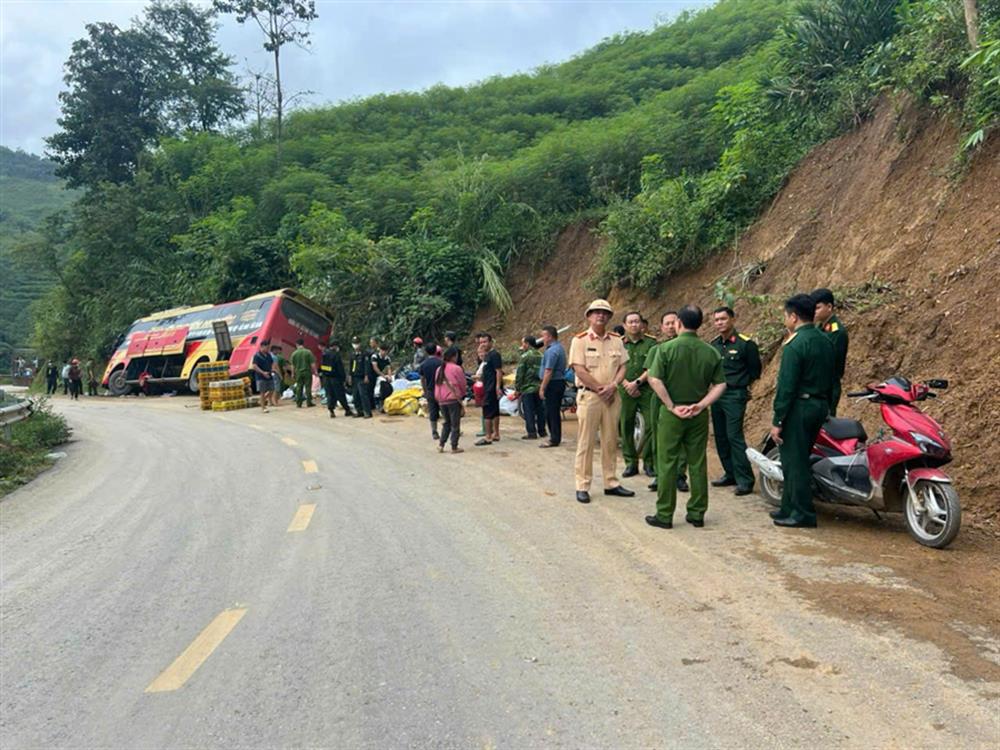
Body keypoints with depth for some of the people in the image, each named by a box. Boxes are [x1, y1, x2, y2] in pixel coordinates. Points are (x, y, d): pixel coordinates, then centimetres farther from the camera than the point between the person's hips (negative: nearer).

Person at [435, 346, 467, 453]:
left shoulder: (439, 369, 7)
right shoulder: (456, 369, -10)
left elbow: (437, 384, 11)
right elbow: (462, 384, -5)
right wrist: (462, 396, 13)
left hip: (441, 400, 6)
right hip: (454, 399, -6)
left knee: (447, 423, 19)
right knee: (455, 424, 4)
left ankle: (441, 445, 12)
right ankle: (454, 447, 7)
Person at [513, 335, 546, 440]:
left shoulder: (525, 356, -10)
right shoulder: (540, 356, 12)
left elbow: (519, 374, -12)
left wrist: (517, 389, -6)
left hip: (528, 388, -7)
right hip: (539, 387, 7)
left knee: (528, 411, -2)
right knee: (540, 410, 12)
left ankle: (531, 433, -3)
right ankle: (542, 431, 18)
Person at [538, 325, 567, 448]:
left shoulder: (551, 351, -17)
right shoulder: (560, 348, 15)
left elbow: (548, 371, -23)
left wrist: (542, 388, -20)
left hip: (553, 383, -10)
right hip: (560, 382, 10)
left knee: (551, 412, -4)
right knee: (554, 411, 16)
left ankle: (554, 439, 0)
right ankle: (555, 437, 22)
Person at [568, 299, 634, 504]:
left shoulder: (616, 340, 11)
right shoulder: (580, 340, -3)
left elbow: (622, 367, 8)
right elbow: (579, 370, -10)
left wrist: (612, 386, -9)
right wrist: (600, 388, -10)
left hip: (612, 396, 5)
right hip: (589, 395, -5)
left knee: (611, 441, 10)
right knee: (586, 442, -1)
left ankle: (611, 483, 19)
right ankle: (582, 486, 5)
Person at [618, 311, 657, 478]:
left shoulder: (651, 343, 5)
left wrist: (637, 382, -11)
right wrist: (627, 384, -8)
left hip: (647, 389, -1)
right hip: (625, 391, 2)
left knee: (652, 425, -6)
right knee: (626, 427, 2)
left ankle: (649, 462, 6)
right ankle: (630, 463, 12)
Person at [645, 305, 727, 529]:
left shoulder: (666, 348, -10)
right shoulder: (711, 352, 2)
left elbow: (655, 380, -16)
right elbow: (720, 384, 0)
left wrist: (672, 406, -11)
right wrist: (702, 404, -5)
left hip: (671, 414, -3)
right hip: (699, 415, 3)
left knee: (667, 464, 4)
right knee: (698, 464, 11)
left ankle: (664, 515, 9)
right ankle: (697, 514, 19)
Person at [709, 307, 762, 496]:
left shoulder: (746, 344, -7)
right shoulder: (713, 344, 10)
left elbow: (754, 370, 2)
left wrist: (741, 385, 5)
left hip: (735, 396, -7)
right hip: (716, 394, 7)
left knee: (734, 436, -12)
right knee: (720, 437, 10)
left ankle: (745, 480, -8)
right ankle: (730, 474, 22)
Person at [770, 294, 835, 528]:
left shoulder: (795, 344, -16)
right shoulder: (826, 341, 11)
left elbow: (786, 386, -18)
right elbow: (832, 378, 16)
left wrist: (777, 421, -15)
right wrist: (825, 406, 22)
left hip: (799, 408, -9)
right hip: (820, 406, 9)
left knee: (795, 462, -1)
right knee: (798, 459, 17)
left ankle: (803, 514, 4)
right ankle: (789, 509, 26)